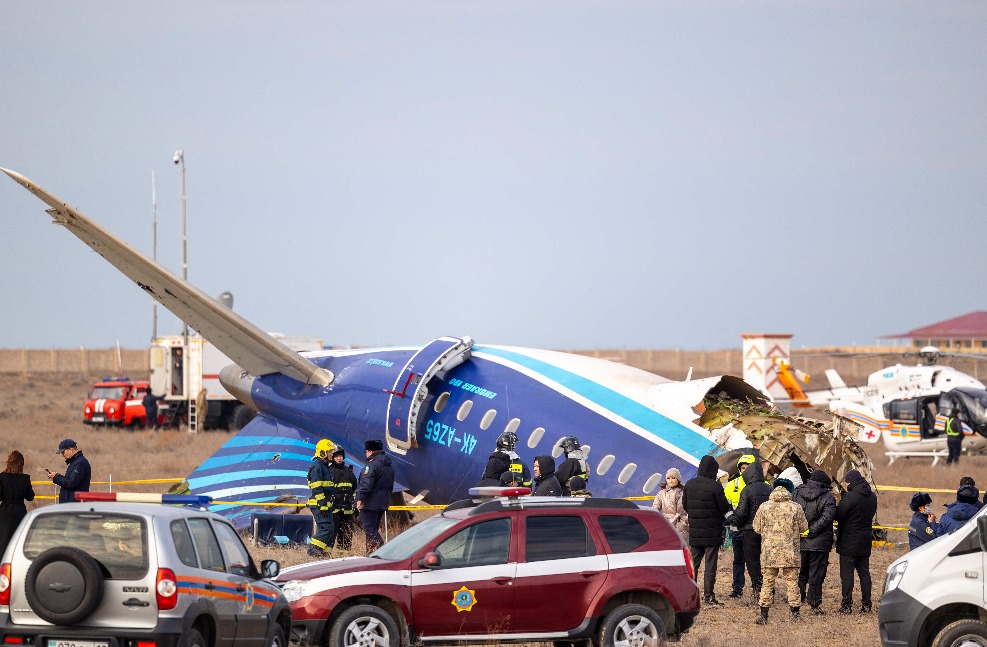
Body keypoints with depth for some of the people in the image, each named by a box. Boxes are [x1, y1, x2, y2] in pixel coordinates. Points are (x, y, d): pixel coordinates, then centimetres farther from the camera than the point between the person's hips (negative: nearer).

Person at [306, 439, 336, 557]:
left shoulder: (325, 466, 20)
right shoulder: (317, 467, -13)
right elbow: (317, 488, -19)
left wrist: (329, 504, 26)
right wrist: (323, 505, -22)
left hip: (325, 504, 10)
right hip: (319, 504, -10)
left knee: (327, 529, 9)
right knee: (326, 528, -14)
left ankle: (326, 552, 11)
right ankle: (313, 549, -13)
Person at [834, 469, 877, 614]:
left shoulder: (850, 497, -18)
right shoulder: (872, 497, 6)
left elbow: (838, 515, -16)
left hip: (849, 542, -7)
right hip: (865, 541, 7)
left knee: (847, 574, -2)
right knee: (864, 572, 12)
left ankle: (846, 605, -3)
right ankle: (866, 605, 12)